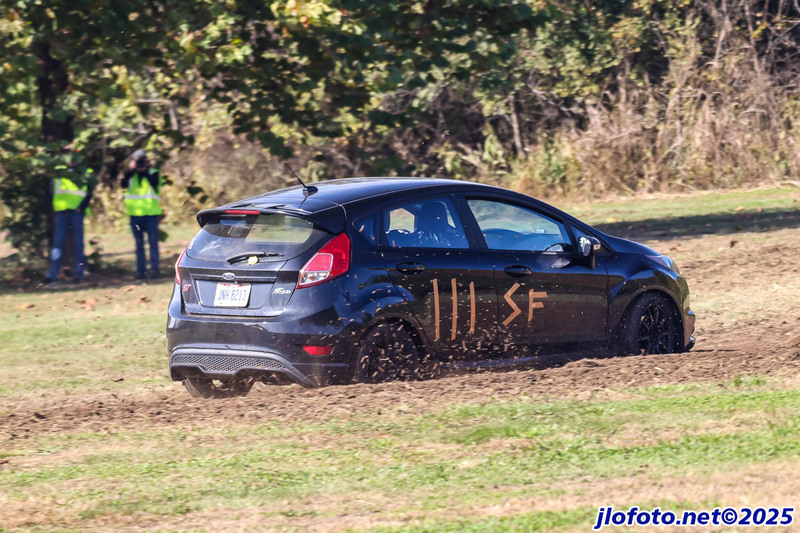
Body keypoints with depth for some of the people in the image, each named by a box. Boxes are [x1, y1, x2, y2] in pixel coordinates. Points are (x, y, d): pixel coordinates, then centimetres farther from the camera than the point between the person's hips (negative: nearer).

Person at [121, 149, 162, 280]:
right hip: (135, 213, 2)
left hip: (151, 213, -2)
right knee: (139, 244, 6)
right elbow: (124, 184, -8)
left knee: (153, 242, -7)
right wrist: (130, 170, -13)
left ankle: (154, 269, -7)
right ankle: (140, 270, 8)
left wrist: (145, 171, -14)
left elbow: (155, 184, -15)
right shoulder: (131, 174, 10)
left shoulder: (153, 173, 5)